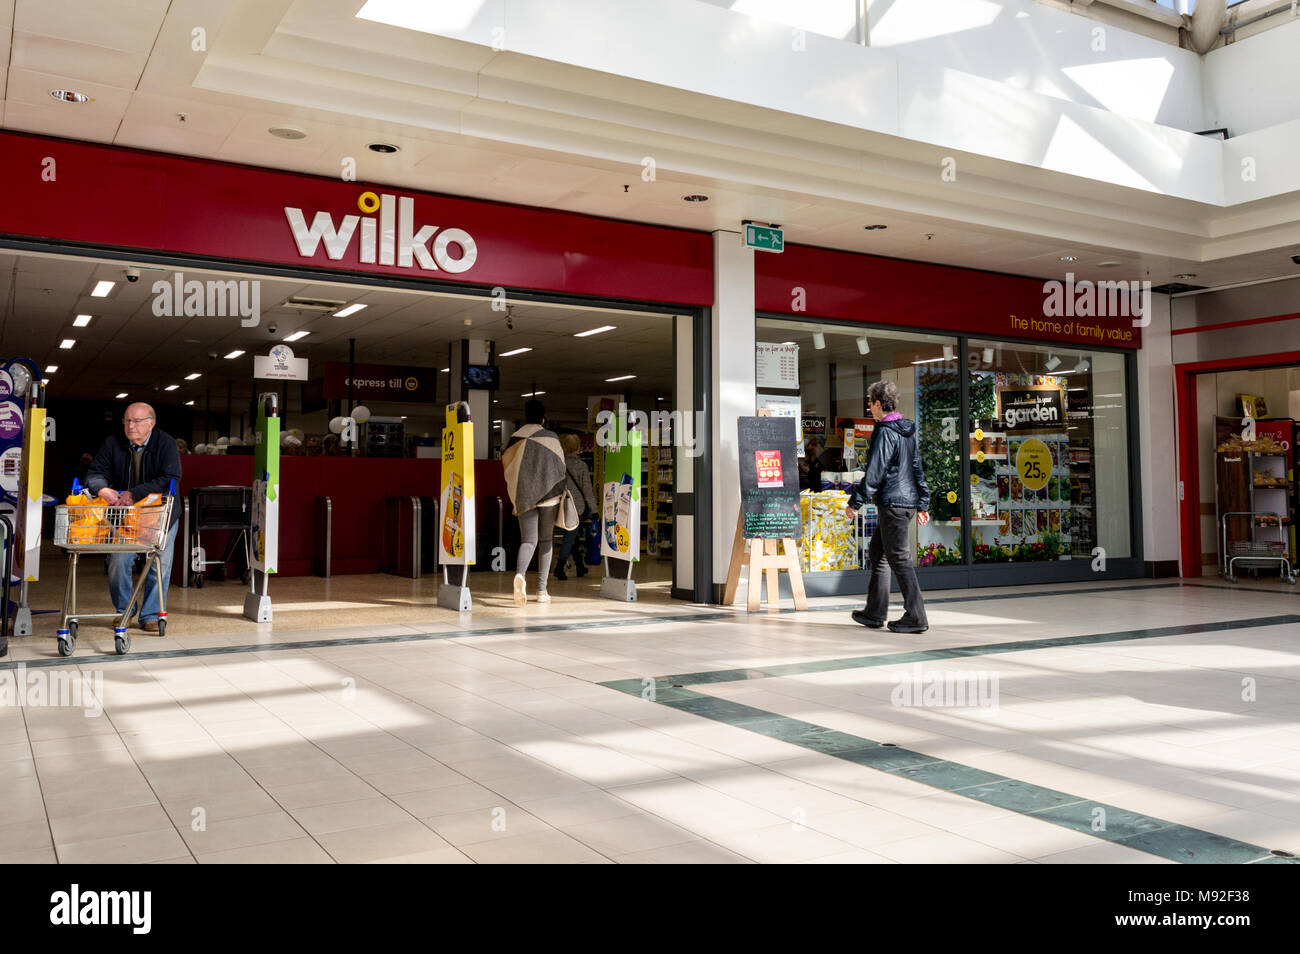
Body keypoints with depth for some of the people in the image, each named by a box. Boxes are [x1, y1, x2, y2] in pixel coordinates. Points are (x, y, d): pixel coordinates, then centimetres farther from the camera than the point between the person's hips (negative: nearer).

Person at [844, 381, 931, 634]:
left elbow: (874, 472, -17)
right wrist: (922, 503, 23)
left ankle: (916, 617, -4)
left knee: (899, 558, -6)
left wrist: (855, 502, -12)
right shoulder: (907, 431, 15)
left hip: (893, 503, -10)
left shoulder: (885, 433, -14)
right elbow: (917, 468, 19)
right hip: (908, 502, 10)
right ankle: (874, 613, 21)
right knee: (877, 552, 16)